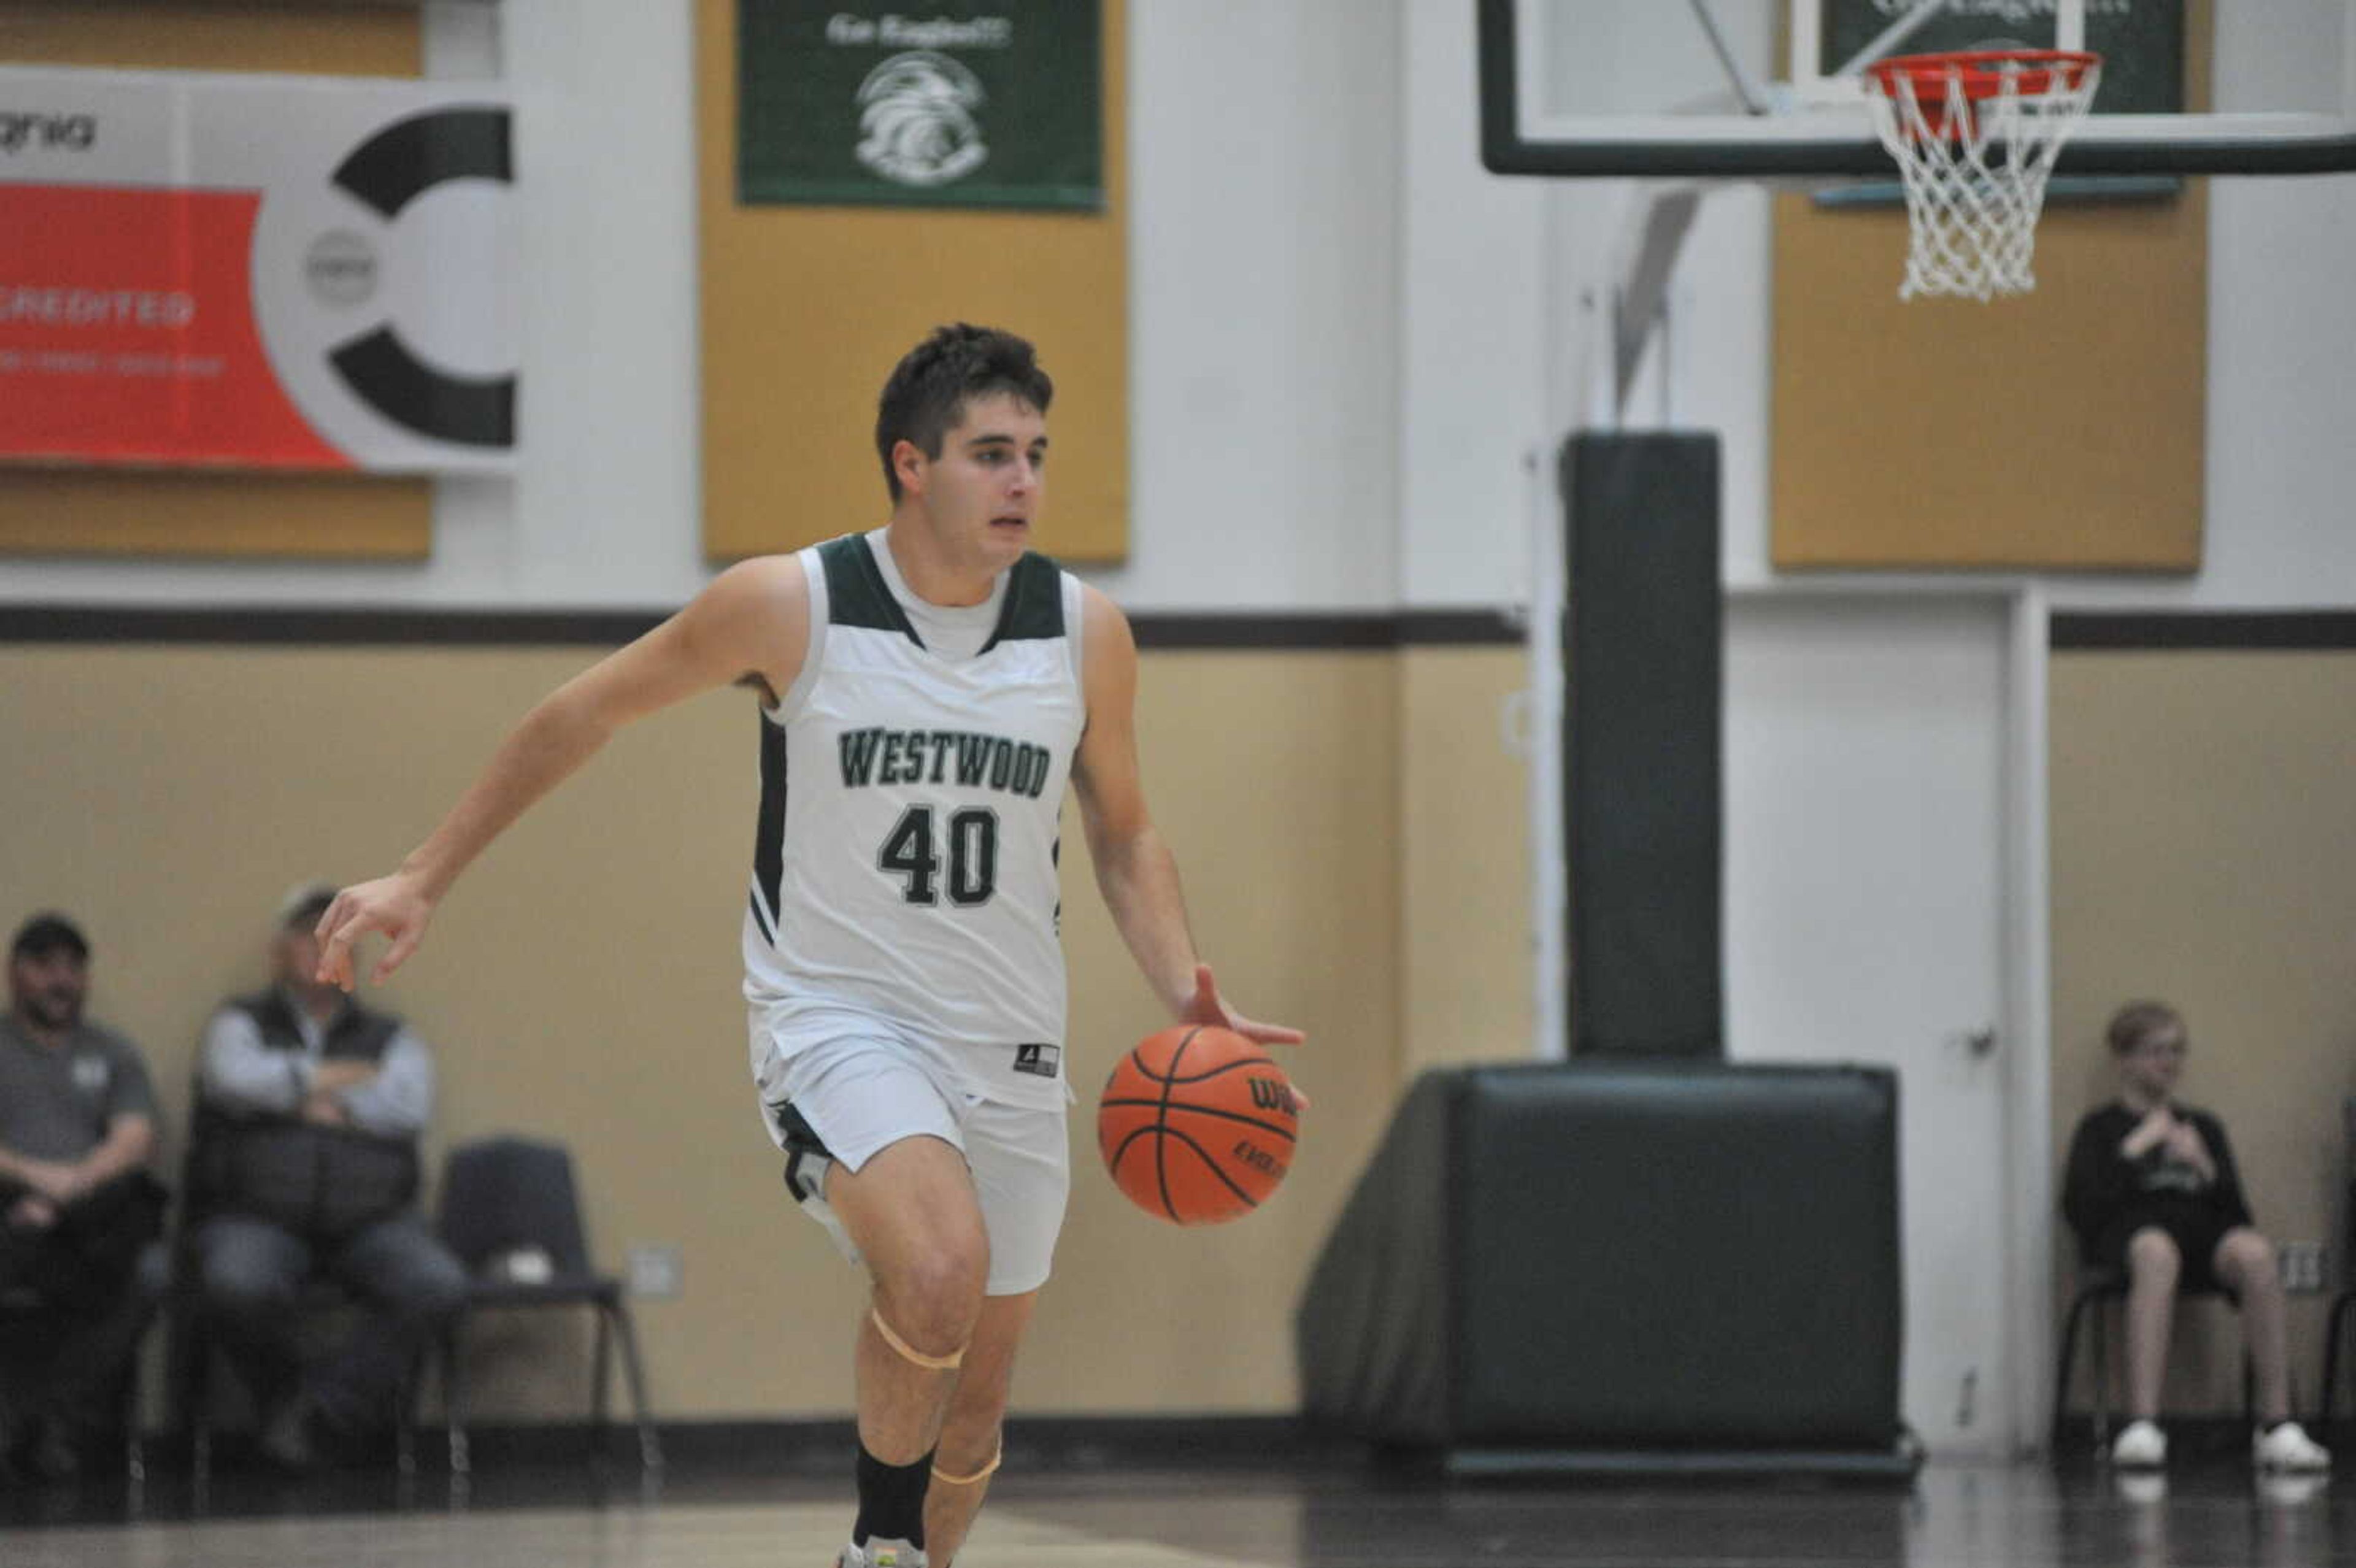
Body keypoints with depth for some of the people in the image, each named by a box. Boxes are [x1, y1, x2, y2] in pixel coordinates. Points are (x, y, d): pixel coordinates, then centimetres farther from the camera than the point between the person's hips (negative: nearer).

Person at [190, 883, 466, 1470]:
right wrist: (341, 1078, 2)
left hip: (371, 1219, 2)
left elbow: (409, 1108, 0)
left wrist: (313, 1102, -1)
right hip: (258, 1217, -2)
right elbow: (237, 1077, -7)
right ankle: (281, 1396, -5)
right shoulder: (241, 1023, 16)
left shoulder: (391, 1038, 20)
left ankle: (323, 1410, -19)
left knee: (438, 1285, -29)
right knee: (237, 1286, -37)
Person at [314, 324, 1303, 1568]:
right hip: (837, 1012, -4)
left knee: (976, 1398, 11)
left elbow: (1122, 833, 14)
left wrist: (1187, 1002, -3)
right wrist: (422, 880, 2)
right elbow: (580, 716, 2)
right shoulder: (790, 605, -11)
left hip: (1008, 1044, 4)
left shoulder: (1084, 633, -1)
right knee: (941, 1266, -32)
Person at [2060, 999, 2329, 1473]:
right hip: (2132, 1228, -3)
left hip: (2202, 1230, 3)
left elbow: (2236, 1213, 19)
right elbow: (2079, 1207, 3)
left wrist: (2204, 1167, 1)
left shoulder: (2204, 1127, 30)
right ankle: (2142, 1425, -55)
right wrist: (2134, 1151, 1)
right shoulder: (2103, 1127, 20)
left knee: (2254, 1252, -36)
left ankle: (2277, 1425, -38)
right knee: (2157, 1254, -43)